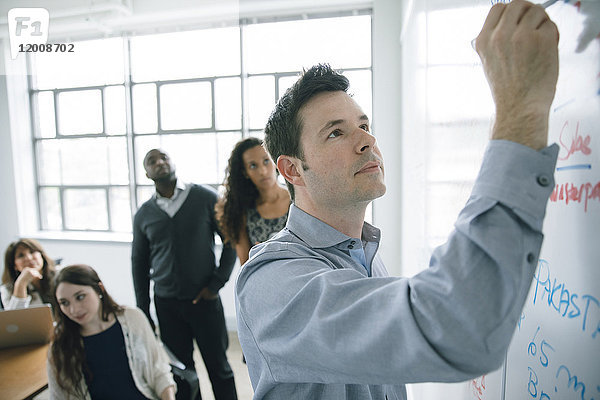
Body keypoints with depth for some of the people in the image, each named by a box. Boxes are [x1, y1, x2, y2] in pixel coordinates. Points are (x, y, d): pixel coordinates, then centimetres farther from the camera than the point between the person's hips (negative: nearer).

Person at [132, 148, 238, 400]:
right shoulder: (143, 214, 5)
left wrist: (217, 283, -8)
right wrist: (143, 312, 11)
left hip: (204, 300, -2)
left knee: (218, 367, 8)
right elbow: (139, 263, 12)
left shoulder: (205, 198, -4)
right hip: (166, 304, 3)